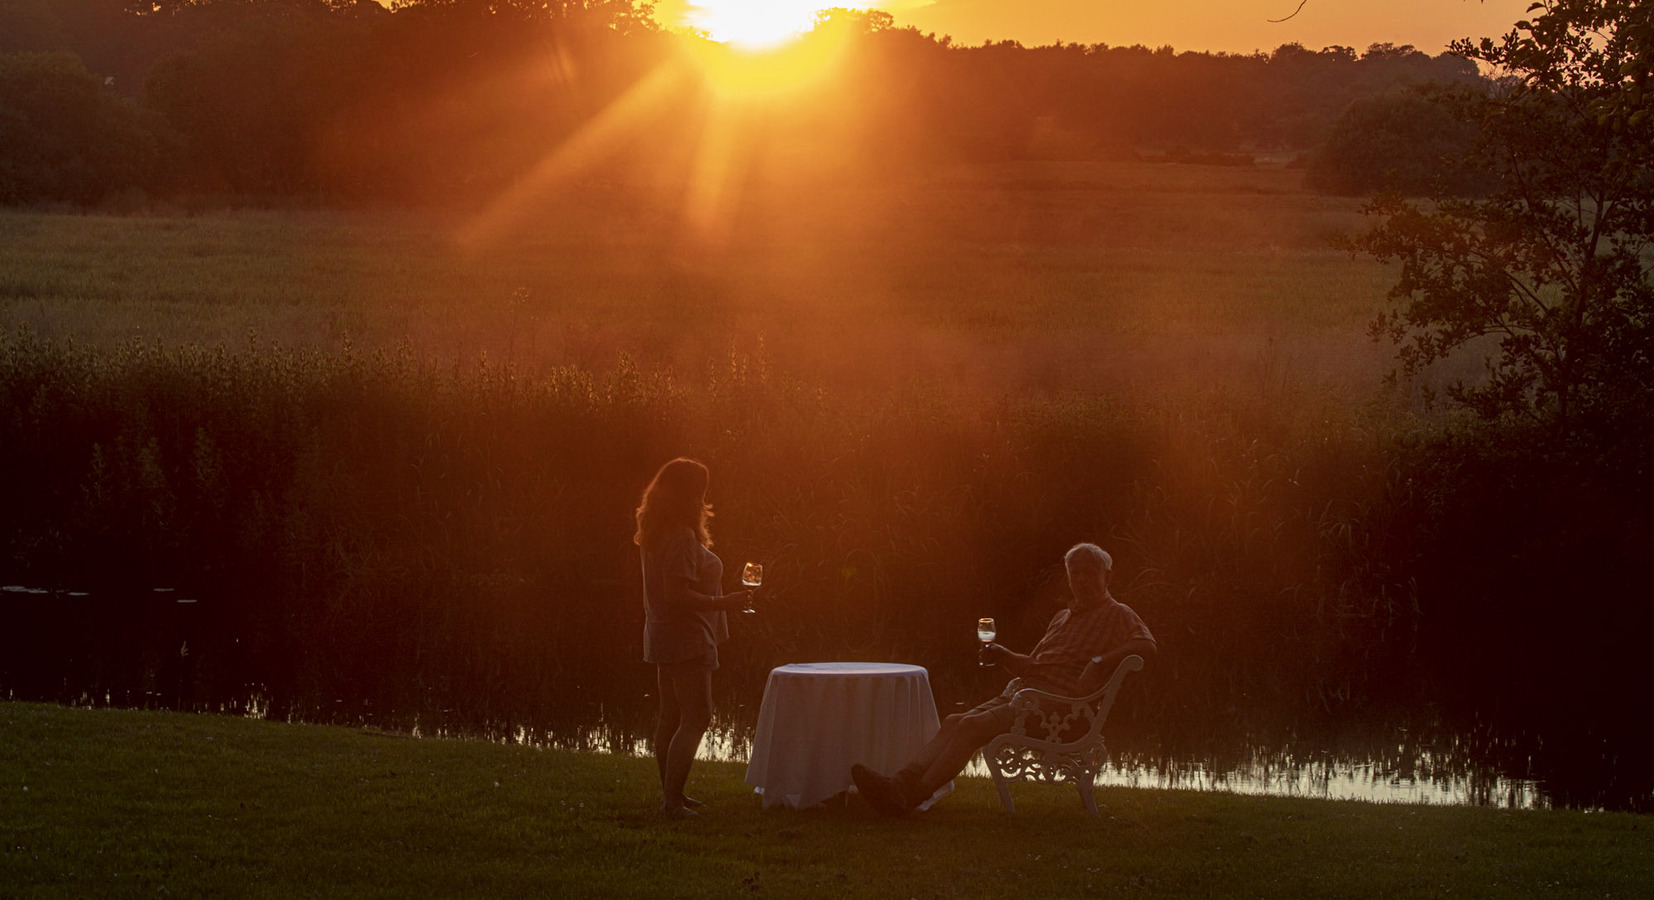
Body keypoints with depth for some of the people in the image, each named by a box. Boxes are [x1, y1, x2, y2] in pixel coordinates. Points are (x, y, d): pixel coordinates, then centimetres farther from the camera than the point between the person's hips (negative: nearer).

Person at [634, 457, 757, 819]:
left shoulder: (655, 535, 11)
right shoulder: (681, 537, -20)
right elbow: (677, 595, -26)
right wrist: (723, 602, -22)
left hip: (662, 636, 10)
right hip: (685, 639, -10)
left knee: (672, 715, 16)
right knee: (696, 718, -9)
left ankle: (671, 793, 23)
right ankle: (673, 800, -13)